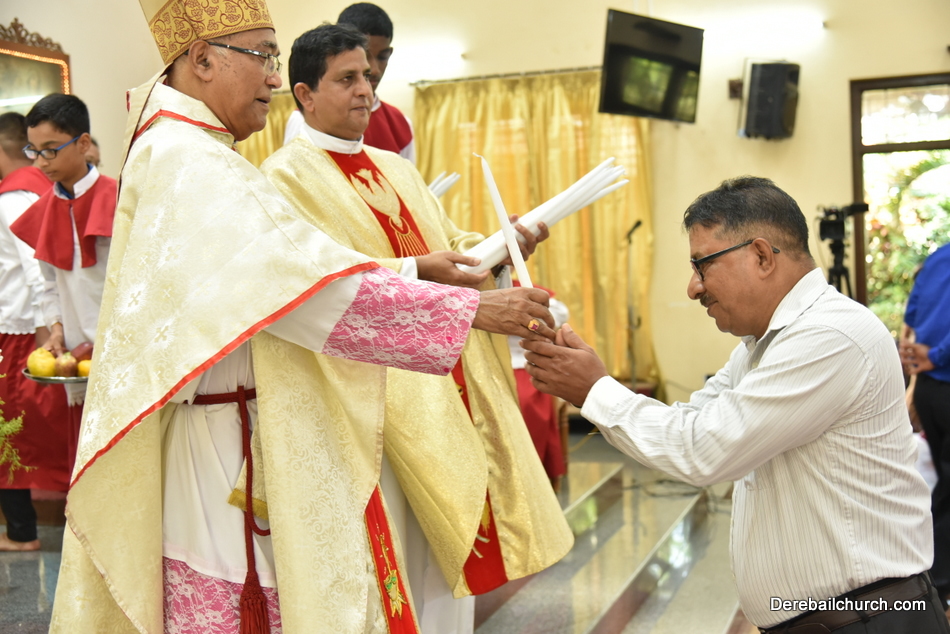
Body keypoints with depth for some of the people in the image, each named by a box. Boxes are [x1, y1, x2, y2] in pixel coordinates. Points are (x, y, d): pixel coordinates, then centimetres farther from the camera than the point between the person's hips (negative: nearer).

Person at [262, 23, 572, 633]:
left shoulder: (397, 168, 18)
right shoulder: (288, 174, -5)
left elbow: (449, 242, 16)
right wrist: (412, 273, -24)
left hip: (443, 382, 7)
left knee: (452, 535, 11)